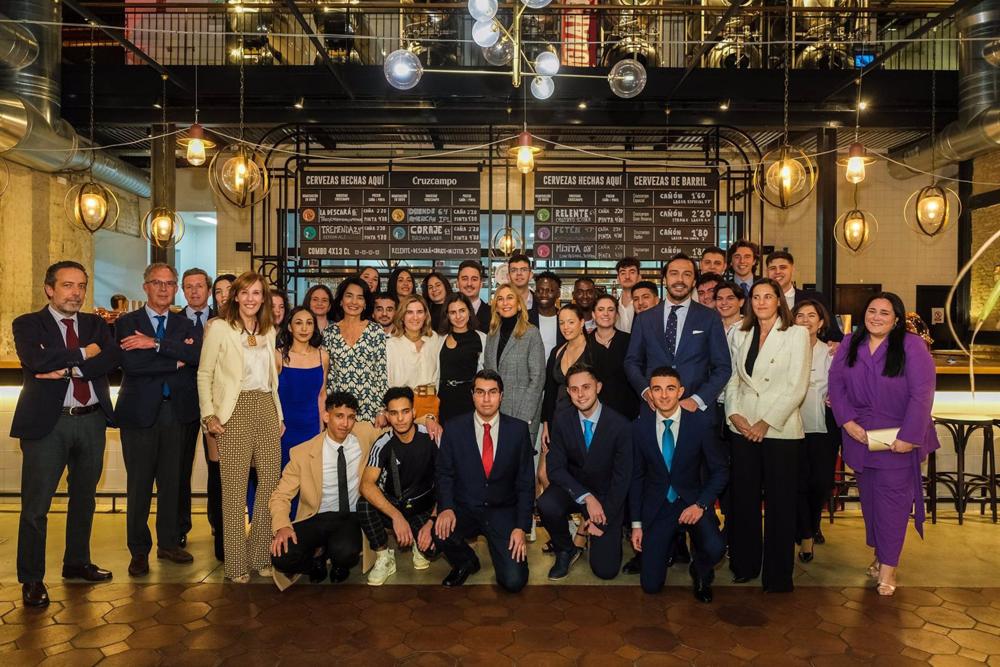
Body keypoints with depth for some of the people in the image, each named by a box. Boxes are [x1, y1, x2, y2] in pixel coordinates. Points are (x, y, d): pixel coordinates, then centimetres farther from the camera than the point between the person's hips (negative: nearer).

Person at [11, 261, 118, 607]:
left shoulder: (96, 324, 10)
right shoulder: (27, 324, 0)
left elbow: (112, 358, -8)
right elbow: (38, 360, -20)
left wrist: (68, 369, -18)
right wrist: (83, 354, -11)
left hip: (92, 421, 4)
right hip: (47, 423, -4)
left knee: (84, 498, 16)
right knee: (35, 505, 1)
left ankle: (77, 562, 33)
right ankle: (32, 579, 16)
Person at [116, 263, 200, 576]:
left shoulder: (185, 324, 9)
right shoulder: (127, 322, 1)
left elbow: (197, 354, -12)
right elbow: (130, 363, -16)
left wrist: (155, 344, -20)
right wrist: (176, 359, -13)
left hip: (176, 412, 3)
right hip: (140, 411, -3)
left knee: (172, 481, 11)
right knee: (139, 483, 5)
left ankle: (169, 543, 25)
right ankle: (139, 551, 18)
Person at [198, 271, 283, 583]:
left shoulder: (269, 331, 15)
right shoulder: (219, 328, 0)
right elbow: (204, 375, -1)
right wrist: (209, 415, -8)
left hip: (267, 409, 5)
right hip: (235, 412, -5)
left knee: (271, 484, 4)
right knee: (235, 488, -3)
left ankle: (260, 555, 17)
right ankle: (236, 564, 8)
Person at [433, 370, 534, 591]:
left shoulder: (518, 430, -3)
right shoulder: (455, 429, -2)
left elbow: (526, 482, -1)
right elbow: (444, 474, 1)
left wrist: (521, 527, -9)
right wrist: (446, 508, -18)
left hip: (503, 514, -1)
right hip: (464, 510, 1)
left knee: (514, 581, -16)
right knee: (440, 531, -31)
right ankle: (466, 562, 5)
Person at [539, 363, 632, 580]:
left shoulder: (620, 425, -17)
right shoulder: (561, 421, -9)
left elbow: (622, 477, -12)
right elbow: (555, 468, -11)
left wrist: (601, 519, -14)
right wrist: (586, 497, -25)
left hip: (606, 494, -1)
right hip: (572, 488, 2)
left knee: (606, 570, -10)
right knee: (546, 504, -33)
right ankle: (565, 550, -1)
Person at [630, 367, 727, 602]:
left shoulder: (702, 423, -10)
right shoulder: (640, 427, -5)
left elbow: (719, 471, -2)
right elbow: (636, 476, 3)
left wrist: (701, 505, -17)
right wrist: (636, 524, 2)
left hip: (692, 501, -1)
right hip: (657, 505, 1)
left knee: (714, 549, -32)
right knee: (651, 585, -2)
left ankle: (701, 573, 8)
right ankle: (669, 542, 30)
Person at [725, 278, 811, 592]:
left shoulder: (797, 334, -1)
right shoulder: (740, 335, 12)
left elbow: (797, 387, -7)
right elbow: (733, 378, 12)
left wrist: (767, 422, -12)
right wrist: (734, 413, -4)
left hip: (780, 428, -3)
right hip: (743, 426, 3)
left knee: (780, 502, 2)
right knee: (744, 498, 6)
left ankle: (778, 573, 14)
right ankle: (745, 564, 21)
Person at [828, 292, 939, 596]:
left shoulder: (912, 346, -11)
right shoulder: (850, 345, 4)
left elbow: (921, 395, -15)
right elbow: (836, 383, 3)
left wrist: (908, 437, -17)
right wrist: (848, 421, -8)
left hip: (899, 440, -4)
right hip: (860, 435, 4)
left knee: (891, 497, -2)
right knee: (869, 496, 12)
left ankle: (888, 566, 8)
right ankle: (879, 553, 28)